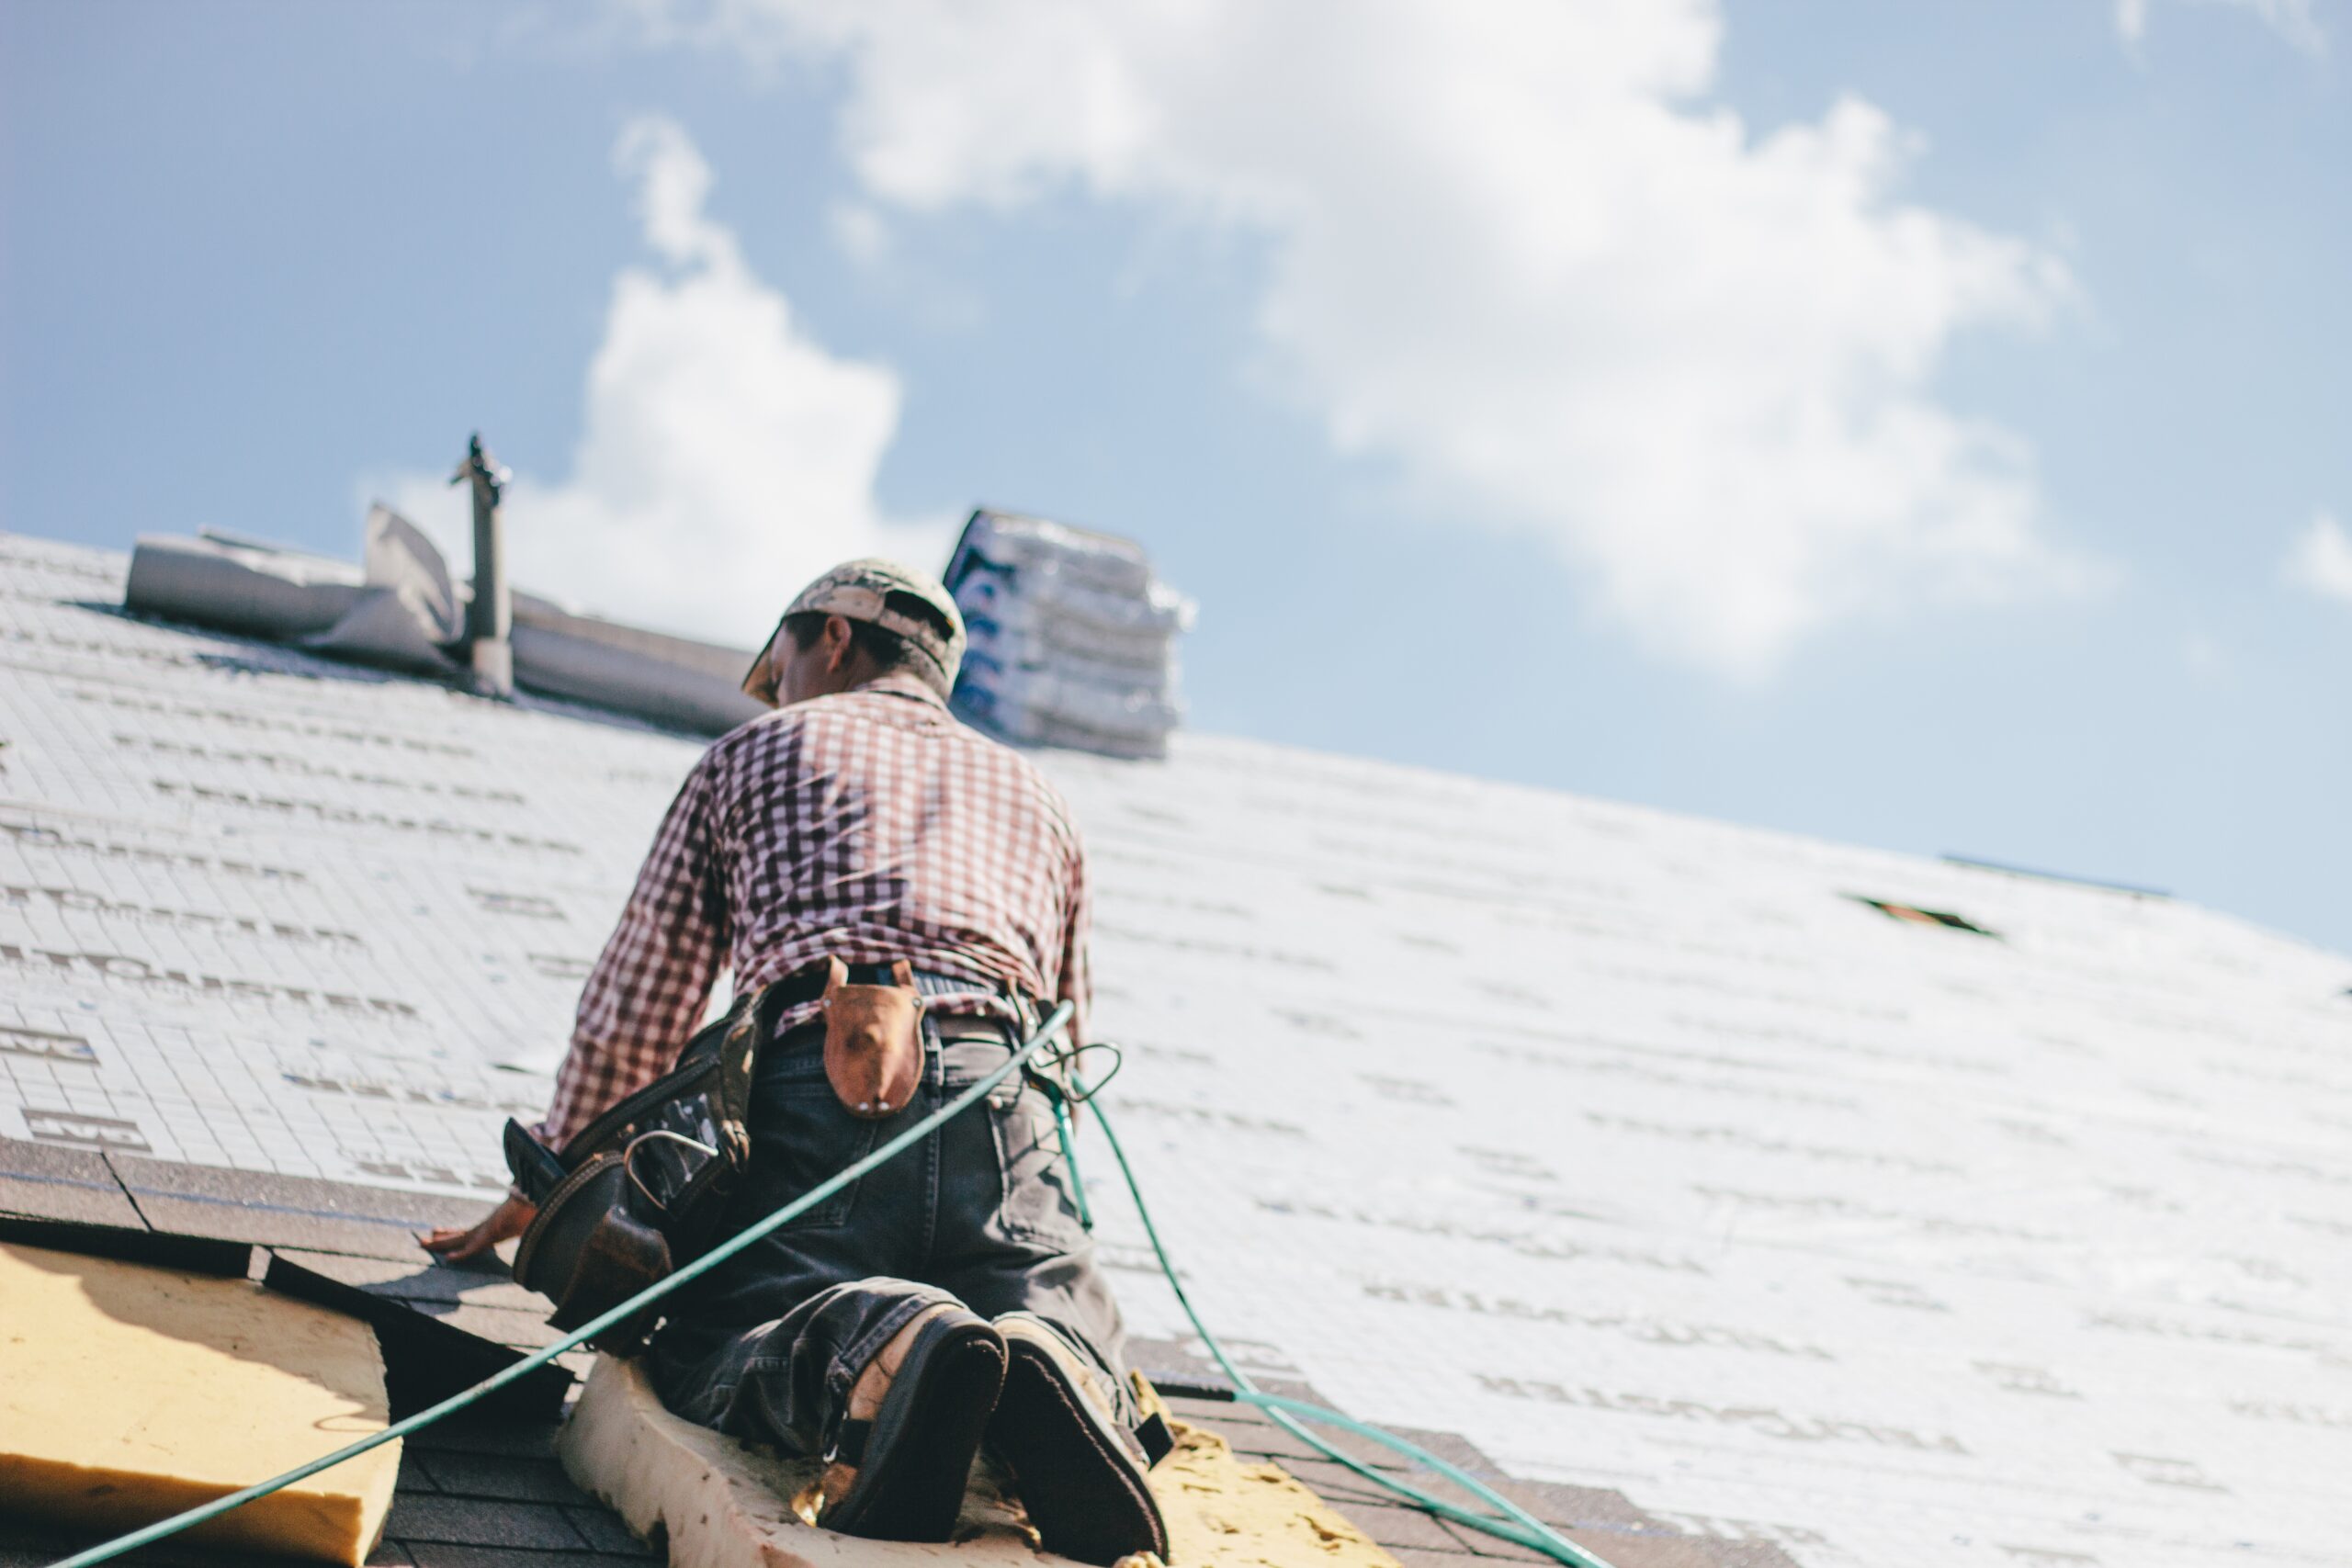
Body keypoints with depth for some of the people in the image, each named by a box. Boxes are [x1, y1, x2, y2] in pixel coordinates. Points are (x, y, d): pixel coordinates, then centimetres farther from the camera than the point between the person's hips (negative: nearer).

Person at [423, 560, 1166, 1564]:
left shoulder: (754, 753, 27)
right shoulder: (1035, 796, 35)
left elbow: (635, 1007, 23)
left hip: (825, 1075, -2)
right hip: (1002, 1097, 2)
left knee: (703, 1354, -1)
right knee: (1069, 1316, 8)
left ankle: (874, 1352, -38)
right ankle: (1053, 1369, -33)